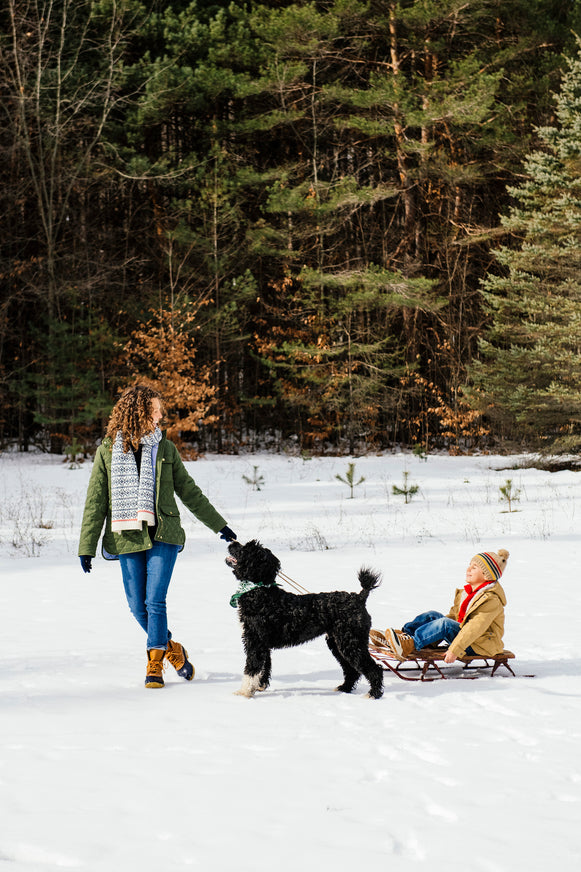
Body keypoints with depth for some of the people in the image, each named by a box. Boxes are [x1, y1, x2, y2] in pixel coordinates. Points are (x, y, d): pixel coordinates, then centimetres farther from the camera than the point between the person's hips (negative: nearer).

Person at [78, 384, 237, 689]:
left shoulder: (164, 448, 7)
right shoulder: (108, 450, 3)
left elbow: (188, 491, 15)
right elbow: (96, 501, 3)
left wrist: (219, 525, 16)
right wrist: (87, 546, -1)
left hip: (163, 537, -1)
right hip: (127, 538, 1)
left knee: (155, 601, -11)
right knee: (137, 606, 3)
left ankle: (155, 666, -3)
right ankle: (172, 648, 26)